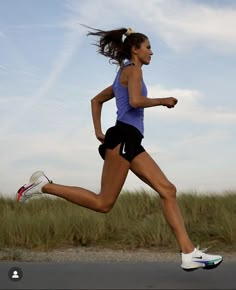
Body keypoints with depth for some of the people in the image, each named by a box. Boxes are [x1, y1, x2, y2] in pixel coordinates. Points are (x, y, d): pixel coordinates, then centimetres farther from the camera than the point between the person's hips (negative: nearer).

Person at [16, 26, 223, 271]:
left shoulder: (124, 76, 27)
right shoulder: (132, 69, -1)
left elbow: (96, 100, 32)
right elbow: (135, 101, -19)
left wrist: (98, 132, 27)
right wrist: (162, 101, -5)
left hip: (131, 141, 10)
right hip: (123, 138, -10)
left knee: (168, 190, -1)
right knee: (103, 203, -8)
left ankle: (189, 254, -5)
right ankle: (44, 185, 0)